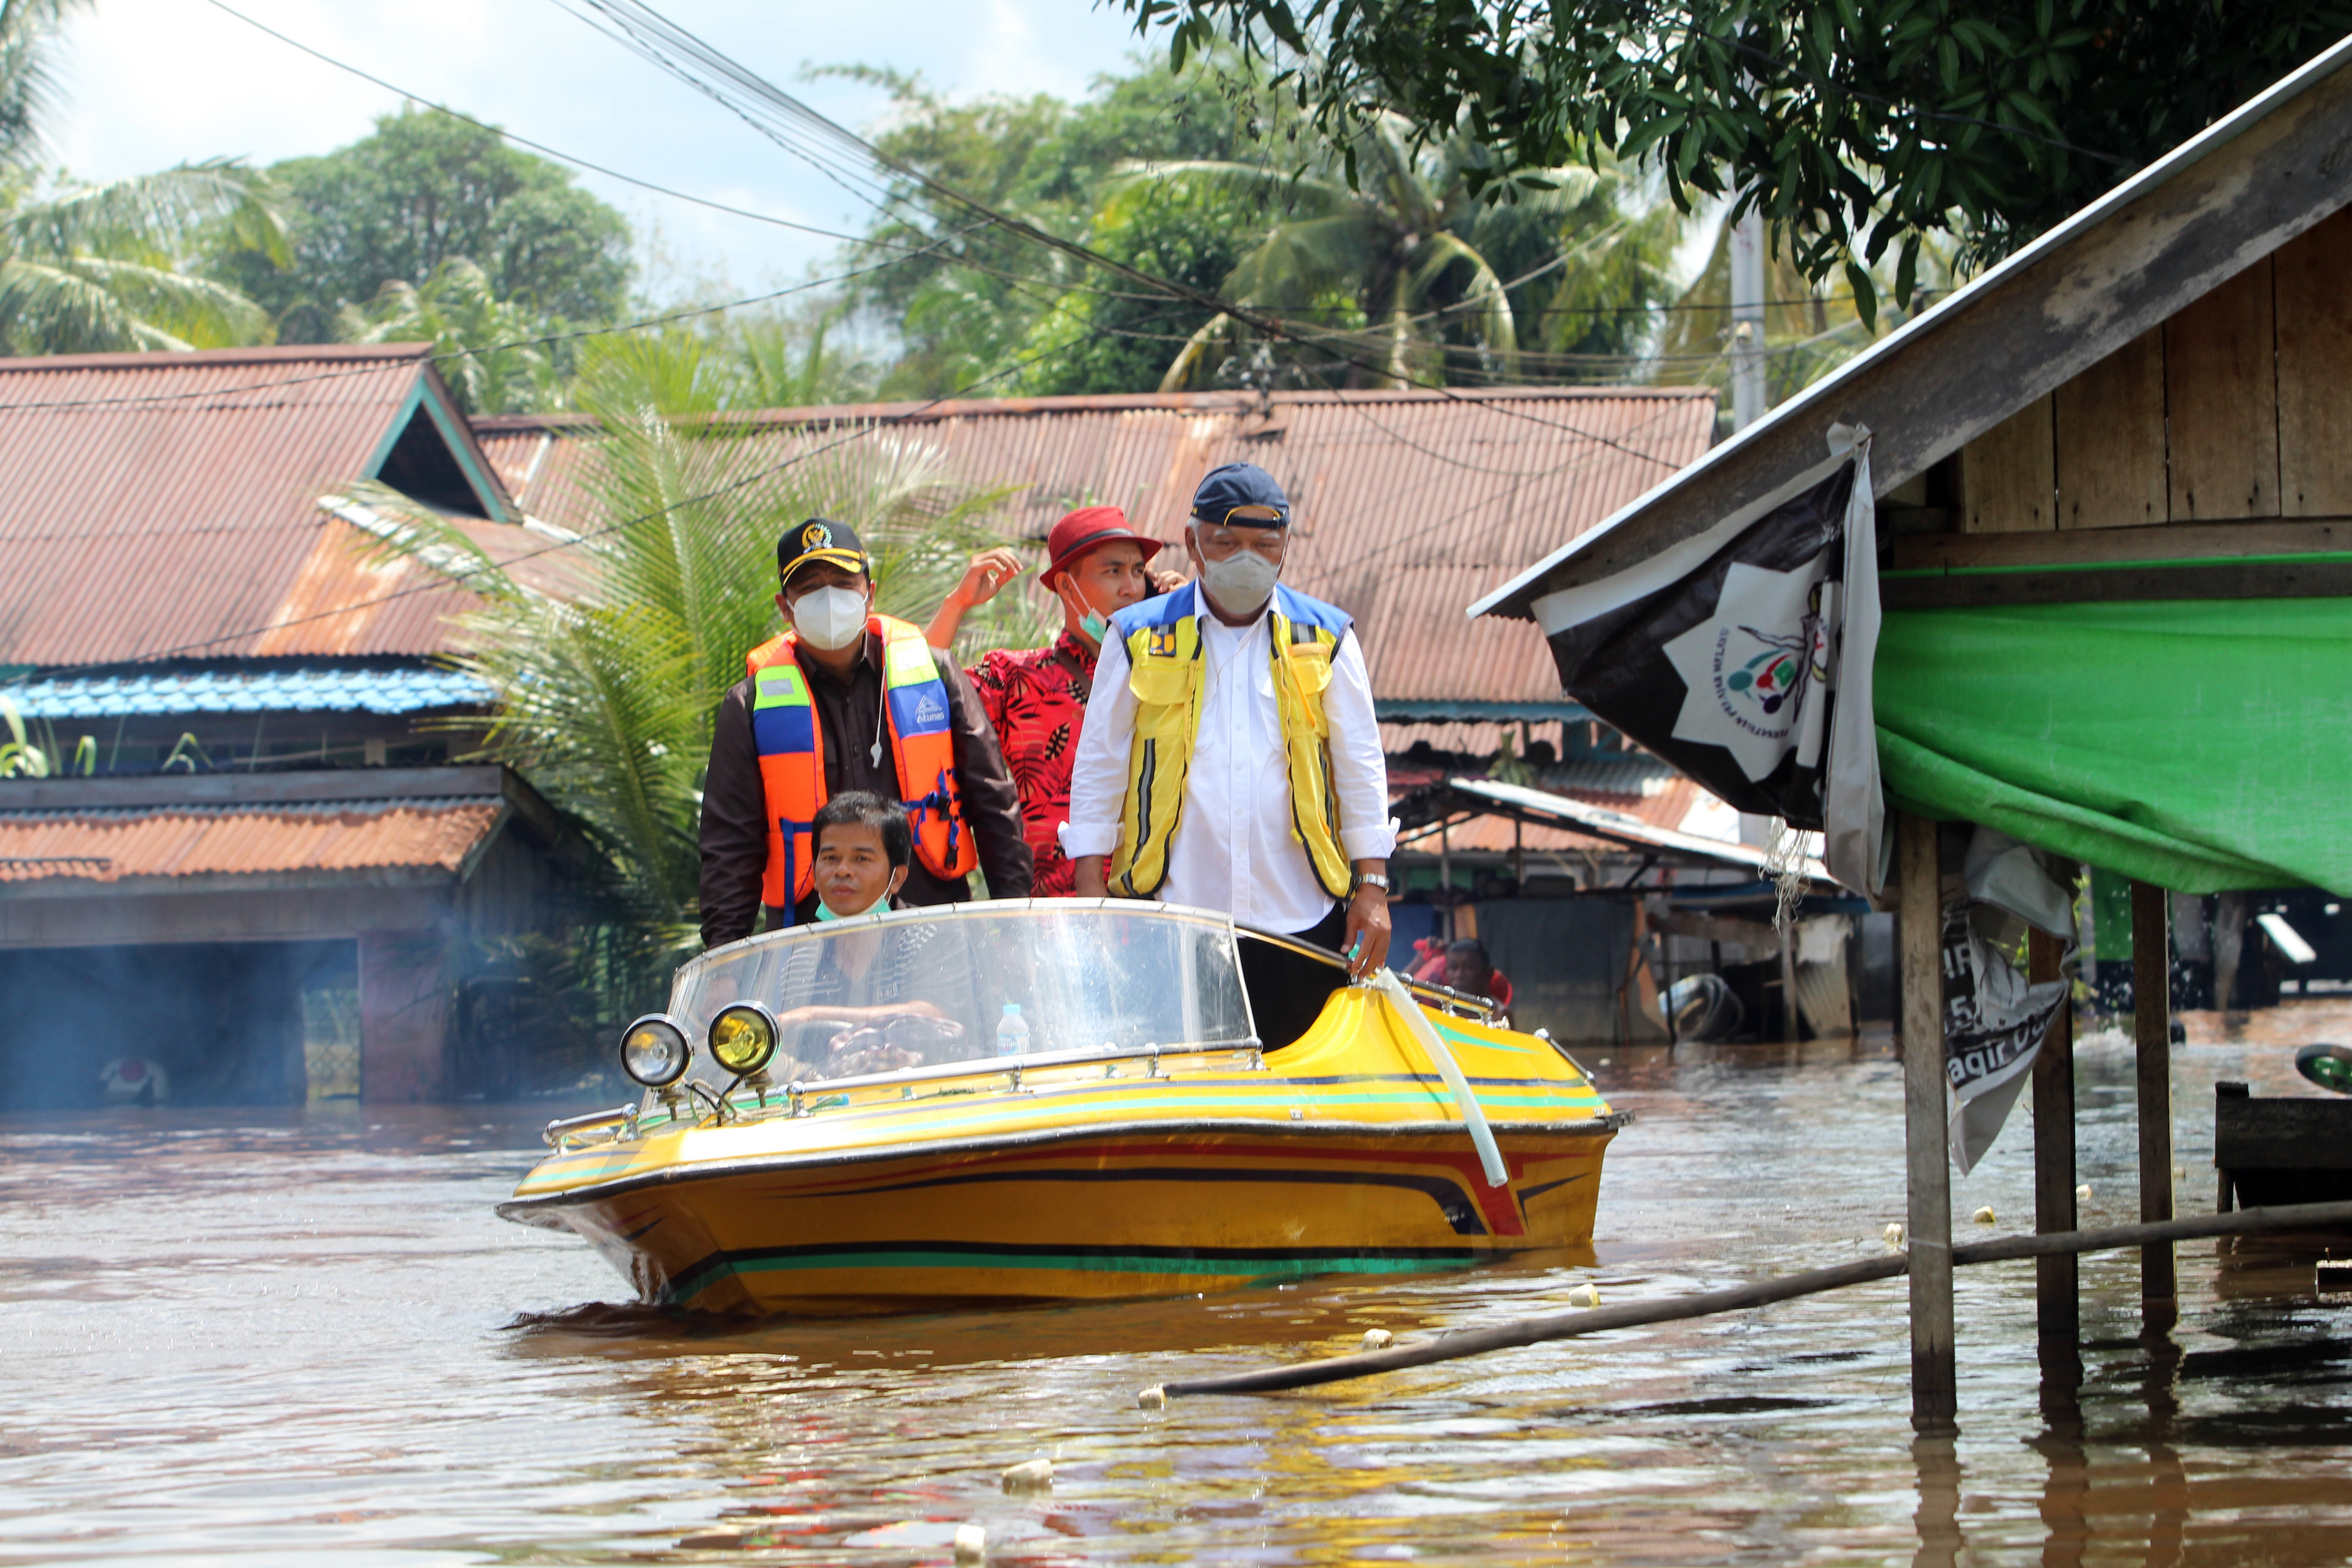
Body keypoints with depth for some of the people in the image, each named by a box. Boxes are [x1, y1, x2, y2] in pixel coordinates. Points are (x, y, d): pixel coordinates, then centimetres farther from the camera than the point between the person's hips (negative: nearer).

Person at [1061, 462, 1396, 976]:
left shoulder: (1325, 639, 11)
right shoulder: (1139, 639, 8)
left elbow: (1361, 769, 12)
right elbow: (1099, 767, 10)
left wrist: (1372, 888, 5)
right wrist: (1090, 886, 4)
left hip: (1301, 917, 1)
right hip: (1173, 922, -1)